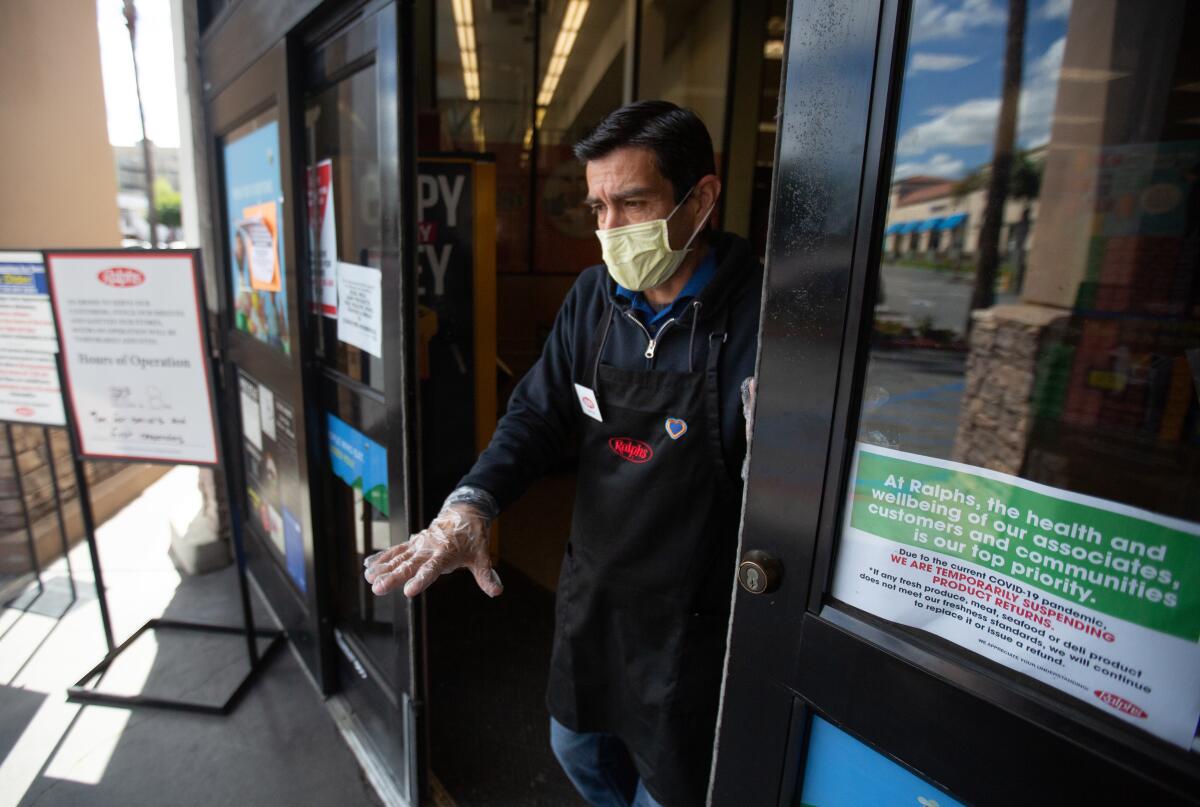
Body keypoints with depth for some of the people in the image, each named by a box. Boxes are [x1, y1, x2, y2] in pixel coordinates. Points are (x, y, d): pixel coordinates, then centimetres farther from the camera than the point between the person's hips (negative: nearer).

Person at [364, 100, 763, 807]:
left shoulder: (757, 316, -24)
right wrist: (472, 505, -17)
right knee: (577, 749, 29)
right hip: (591, 589, 6)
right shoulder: (595, 296, -3)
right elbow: (541, 413, -2)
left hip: (690, 621, -6)